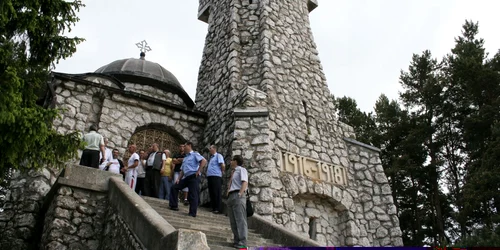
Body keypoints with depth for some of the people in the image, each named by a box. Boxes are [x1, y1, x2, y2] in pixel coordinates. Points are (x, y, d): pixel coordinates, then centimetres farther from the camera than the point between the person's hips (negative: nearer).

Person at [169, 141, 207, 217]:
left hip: (194, 177, -9)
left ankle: (192, 213, -4)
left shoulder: (195, 154, -1)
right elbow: (182, 170, 23)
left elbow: (204, 161, -16)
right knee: (174, 187, 7)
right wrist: (178, 179, 11)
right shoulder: (185, 158, 23)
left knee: (193, 195, -8)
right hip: (186, 177, 9)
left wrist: (198, 171, -17)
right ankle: (173, 205, 13)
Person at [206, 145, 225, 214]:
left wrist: (222, 172, -2)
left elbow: (222, 165, -13)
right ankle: (213, 208, 15)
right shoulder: (211, 157, 23)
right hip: (210, 176, 9)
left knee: (217, 193, -6)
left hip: (216, 176, -9)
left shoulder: (218, 155, -3)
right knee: (211, 193, 9)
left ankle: (218, 209, -4)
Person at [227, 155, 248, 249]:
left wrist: (240, 194, -23)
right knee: (233, 221, 8)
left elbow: (245, 182, -12)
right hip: (230, 196, 9)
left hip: (238, 196, -9)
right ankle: (236, 241, 13)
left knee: (240, 219, -12)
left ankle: (242, 243, -14)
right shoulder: (233, 172, 26)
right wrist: (228, 194, 12)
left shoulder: (241, 169, 2)